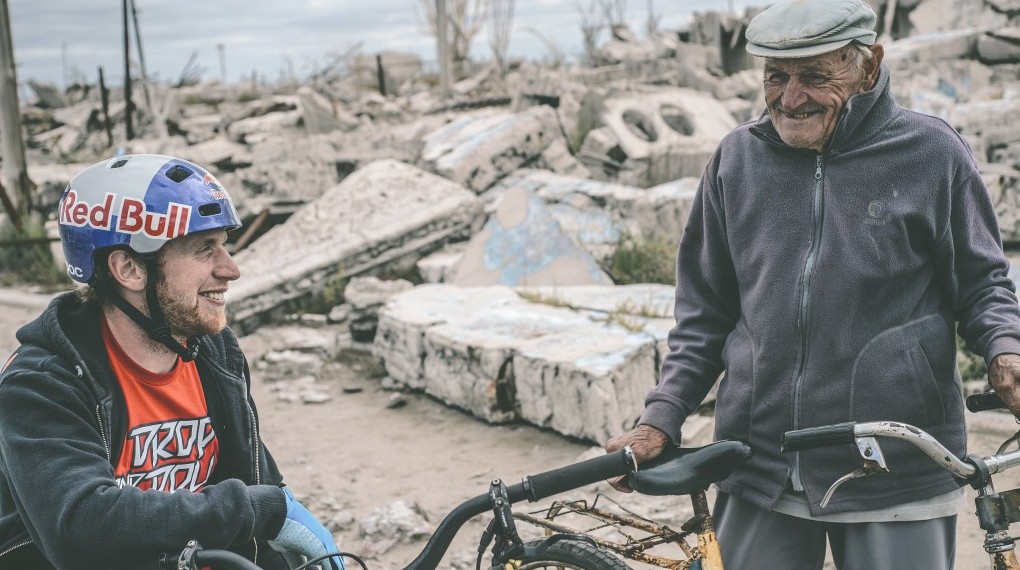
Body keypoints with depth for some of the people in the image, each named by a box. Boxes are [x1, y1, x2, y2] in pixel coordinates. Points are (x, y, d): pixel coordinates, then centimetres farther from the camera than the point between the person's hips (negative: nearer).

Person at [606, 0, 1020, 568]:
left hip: (897, 480, -2)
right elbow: (706, 309, 10)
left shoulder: (931, 151, -2)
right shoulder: (738, 157, 5)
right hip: (759, 471, 2)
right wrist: (661, 419, 2)